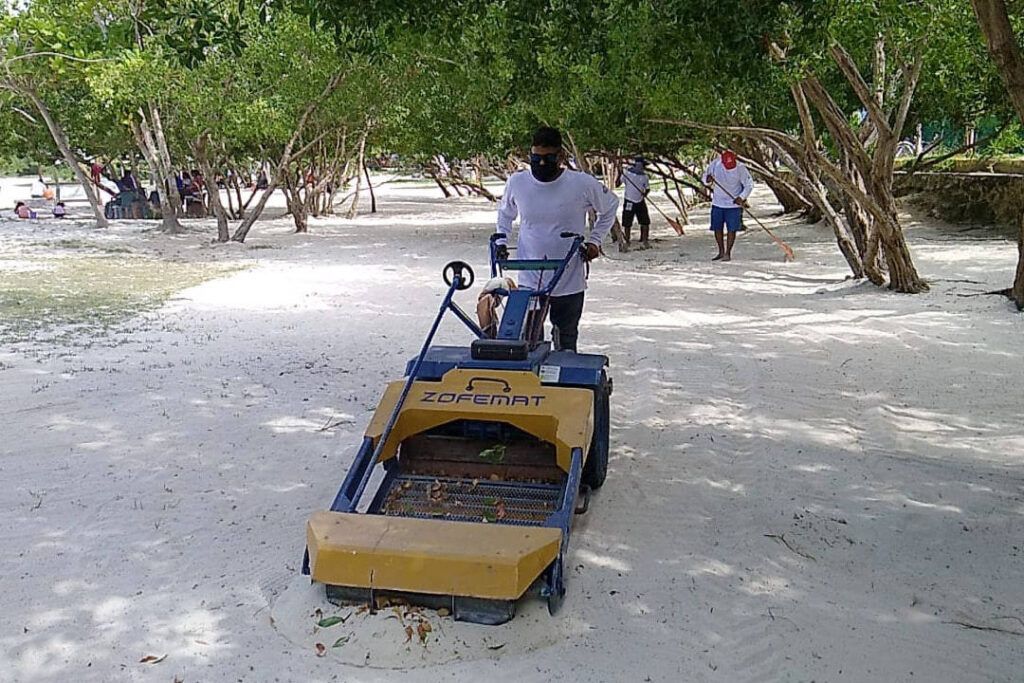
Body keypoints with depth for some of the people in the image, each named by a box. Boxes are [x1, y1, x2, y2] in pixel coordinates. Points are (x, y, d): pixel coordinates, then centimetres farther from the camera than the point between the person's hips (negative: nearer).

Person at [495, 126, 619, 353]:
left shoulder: (583, 184, -10)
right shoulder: (517, 182, -3)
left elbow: (610, 207, 9)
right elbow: (505, 213, 18)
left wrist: (595, 240, 3)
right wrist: (501, 241, 7)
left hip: (570, 283, -1)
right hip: (529, 282, 1)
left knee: (566, 343, 14)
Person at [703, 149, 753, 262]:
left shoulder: (740, 168, -14)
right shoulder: (715, 164, -9)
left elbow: (749, 185, -7)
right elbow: (705, 177, 3)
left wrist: (742, 197, -20)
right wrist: (708, 180, -21)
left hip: (734, 204, -3)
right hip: (717, 203, 3)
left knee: (732, 229, -4)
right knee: (717, 228, 8)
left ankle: (728, 253, 6)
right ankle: (721, 252, 23)